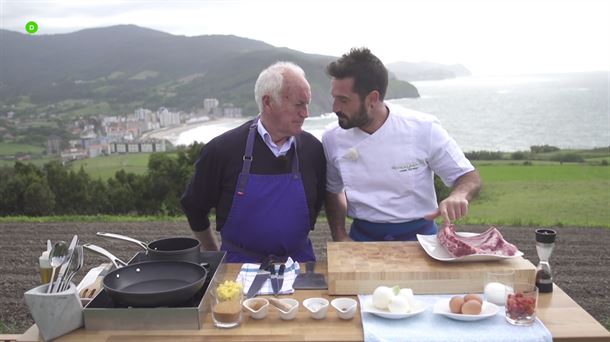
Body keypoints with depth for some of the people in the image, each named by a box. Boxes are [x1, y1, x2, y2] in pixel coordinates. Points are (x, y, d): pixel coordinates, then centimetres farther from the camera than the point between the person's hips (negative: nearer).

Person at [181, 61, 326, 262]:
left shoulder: (313, 149, -1)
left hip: (298, 261, 3)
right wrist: (214, 257, 13)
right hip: (239, 264, -3)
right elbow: (194, 207, 5)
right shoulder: (222, 150, -8)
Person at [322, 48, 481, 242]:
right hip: (362, 237, 2)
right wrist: (340, 236, 3)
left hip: (418, 237, -1)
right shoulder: (332, 137, -1)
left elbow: (469, 177, -1)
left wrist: (458, 196, -23)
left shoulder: (423, 129, -10)